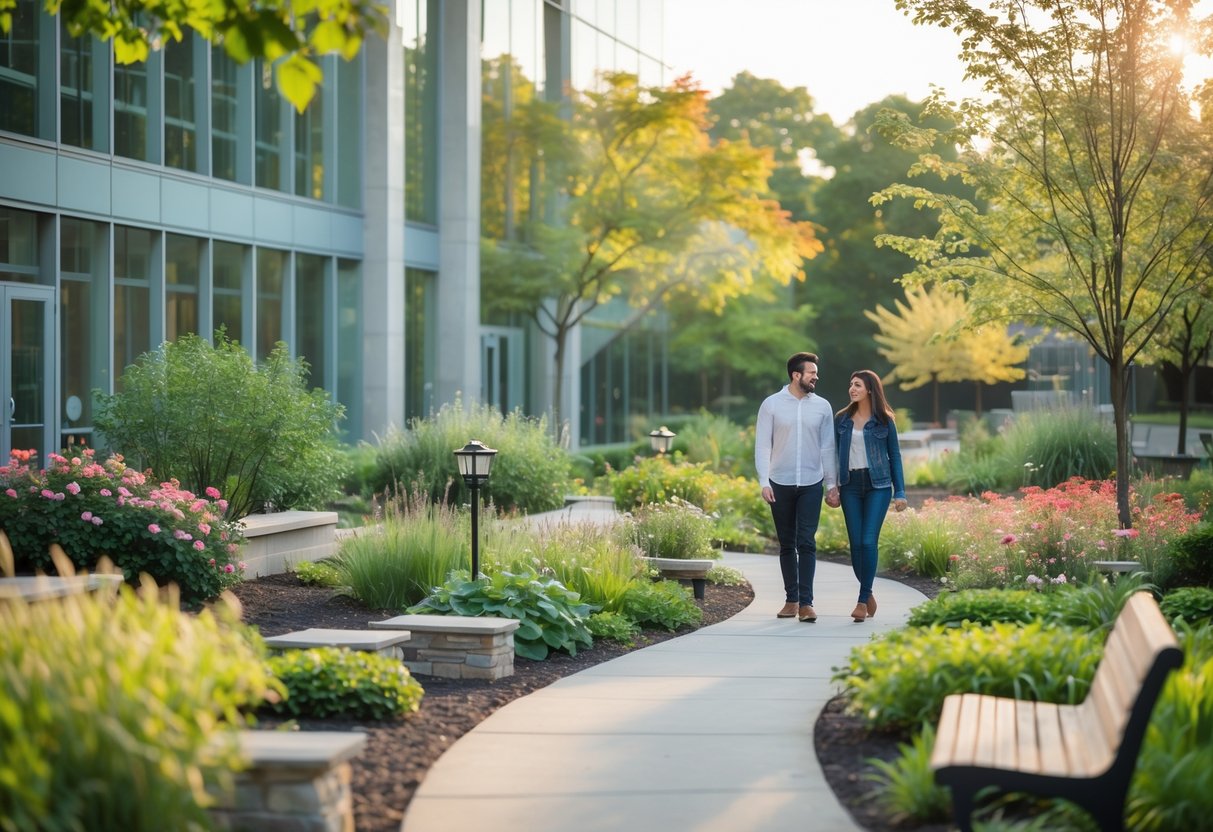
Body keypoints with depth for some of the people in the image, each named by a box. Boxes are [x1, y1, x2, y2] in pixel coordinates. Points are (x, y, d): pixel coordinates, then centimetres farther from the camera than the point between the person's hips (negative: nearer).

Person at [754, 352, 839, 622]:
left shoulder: (822, 406, 3)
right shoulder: (771, 404, -2)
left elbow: (827, 448, 6)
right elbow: (762, 446, -1)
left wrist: (832, 484, 3)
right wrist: (764, 482, -8)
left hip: (811, 484, 0)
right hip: (780, 485, 0)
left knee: (807, 543, -7)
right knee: (787, 544, 7)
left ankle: (806, 603, -8)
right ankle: (791, 600, 16)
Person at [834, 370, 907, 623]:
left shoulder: (884, 420, 1)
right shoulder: (841, 419, 8)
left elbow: (894, 456, 4)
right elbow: (834, 454, 12)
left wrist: (900, 492, 0)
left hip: (878, 485, -3)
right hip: (850, 485, 3)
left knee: (869, 541, -13)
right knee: (856, 543, 1)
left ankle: (863, 599, -7)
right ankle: (868, 595, 17)